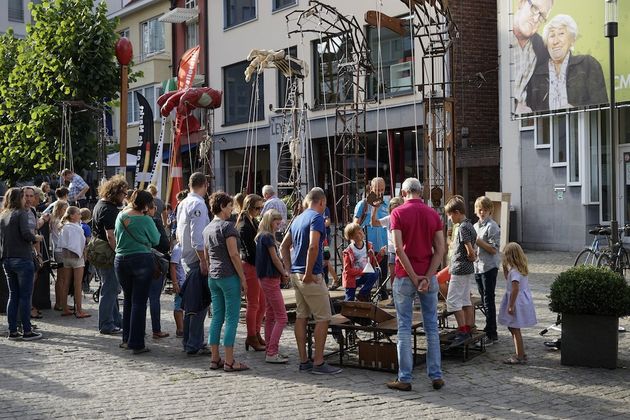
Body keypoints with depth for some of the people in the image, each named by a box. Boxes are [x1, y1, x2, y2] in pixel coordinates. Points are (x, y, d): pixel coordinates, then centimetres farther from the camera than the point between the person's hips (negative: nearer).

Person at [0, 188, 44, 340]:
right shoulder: (21, 213, -9)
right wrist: (36, 238, -3)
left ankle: (12, 331, 11)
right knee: (25, 296, -2)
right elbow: (26, 233, -20)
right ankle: (27, 331, 0)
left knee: (13, 296, 11)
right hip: (22, 259, -7)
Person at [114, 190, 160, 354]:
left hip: (120, 260, 6)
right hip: (142, 260, -6)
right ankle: (136, 343, -1)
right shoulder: (145, 220, -12)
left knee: (128, 299, 18)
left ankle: (126, 339, 23)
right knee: (139, 302, -2)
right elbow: (155, 240, 0)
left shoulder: (121, 216, 5)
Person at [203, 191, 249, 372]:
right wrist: (243, 278, -11)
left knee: (217, 318, 11)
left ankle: (215, 359, 13)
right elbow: (233, 254, -15)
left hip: (213, 277, 8)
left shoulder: (207, 229, 14)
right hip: (229, 276, -8)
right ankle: (229, 361, -4)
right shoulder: (227, 226, -11)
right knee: (232, 319, -4)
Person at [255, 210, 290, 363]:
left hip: (266, 279, 10)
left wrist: (282, 274, 3)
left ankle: (270, 351, 17)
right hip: (271, 279, -10)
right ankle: (272, 353, -11)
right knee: (282, 317, -9)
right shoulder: (267, 237, -15)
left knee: (270, 316, 13)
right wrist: (284, 273, 1)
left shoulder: (261, 237, 14)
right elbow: (275, 259, -13)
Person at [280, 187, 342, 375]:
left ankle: (303, 361, 15)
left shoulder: (298, 219, 15)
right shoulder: (317, 218, -12)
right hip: (311, 276, -9)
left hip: (295, 274, 9)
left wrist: (290, 270, 15)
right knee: (323, 318, -3)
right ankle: (319, 363, -3)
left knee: (301, 316, 11)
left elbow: (284, 246, 19)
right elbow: (313, 246, -26)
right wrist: (308, 273, -20)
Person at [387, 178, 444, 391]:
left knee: (405, 328, 2)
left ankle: (404, 378, 4)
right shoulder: (433, 214, 5)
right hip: (428, 276, 3)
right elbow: (440, 249, -3)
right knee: (431, 327, 10)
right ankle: (436, 376, 12)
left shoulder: (398, 213, -6)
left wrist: (413, 276, -11)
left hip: (405, 277, -3)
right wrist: (427, 277, -8)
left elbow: (398, 248, -14)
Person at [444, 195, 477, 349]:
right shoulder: (470, 225, 12)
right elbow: (471, 248, 18)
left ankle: (462, 331, -8)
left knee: (453, 301, -7)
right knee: (466, 300, 13)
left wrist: (471, 257, -4)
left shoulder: (463, 228, -18)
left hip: (460, 270, -10)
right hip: (468, 269, 10)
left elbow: (470, 251, -21)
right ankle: (468, 330, 17)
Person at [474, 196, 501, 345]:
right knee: (485, 301, 12)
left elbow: (494, 249, -16)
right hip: (477, 267, 8)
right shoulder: (475, 226, 15)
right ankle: (491, 332, 19)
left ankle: (491, 334, -2)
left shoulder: (492, 226, -9)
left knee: (488, 300, -6)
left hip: (489, 267, -8)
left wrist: (478, 241, -19)